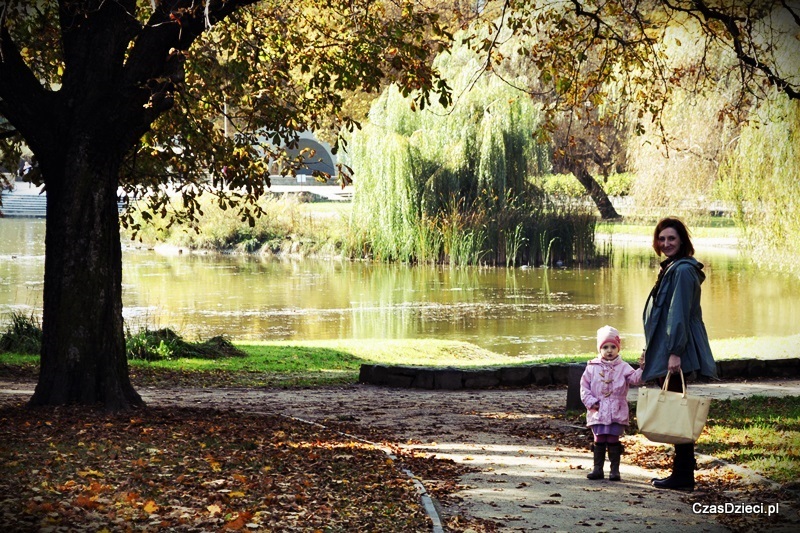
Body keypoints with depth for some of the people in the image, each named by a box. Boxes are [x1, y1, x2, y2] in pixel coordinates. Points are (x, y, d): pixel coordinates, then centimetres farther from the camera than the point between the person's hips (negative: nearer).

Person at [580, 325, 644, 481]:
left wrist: (642, 369, -29)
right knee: (599, 441, 6)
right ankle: (598, 468, 14)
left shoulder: (623, 367, 3)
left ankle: (615, 469, 8)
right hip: (598, 412, 1)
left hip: (617, 413, -1)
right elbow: (584, 387, 5)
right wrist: (591, 402, -6)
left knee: (613, 441, 1)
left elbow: (634, 378, -12)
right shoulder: (592, 367, 4)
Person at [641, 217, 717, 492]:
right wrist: (650, 349, 26)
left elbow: (679, 314, -20)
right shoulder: (671, 268, 18)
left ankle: (683, 476, -2)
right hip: (665, 353, 11)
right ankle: (681, 471, 19)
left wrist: (675, 352, -24)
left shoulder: (683, 270, -14)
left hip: (676, 354, -11)